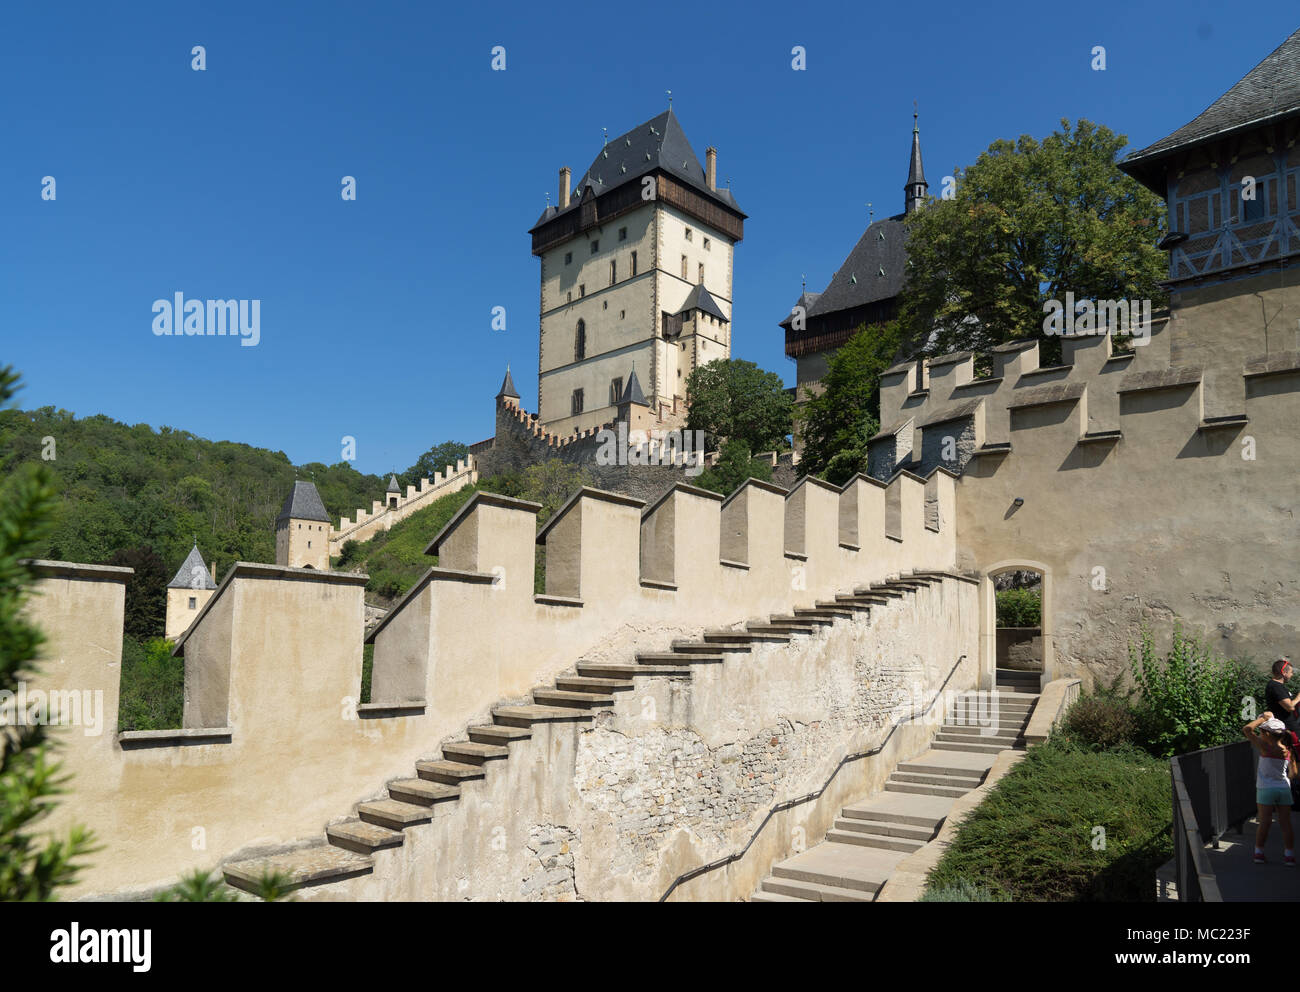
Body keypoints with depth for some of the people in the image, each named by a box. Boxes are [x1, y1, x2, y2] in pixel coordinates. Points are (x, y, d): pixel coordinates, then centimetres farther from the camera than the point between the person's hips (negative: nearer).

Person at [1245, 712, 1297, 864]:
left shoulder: (1266, 748, -14)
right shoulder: (1288, 751, 0)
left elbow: (1247, 729, -15)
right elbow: (1293, 773, 6)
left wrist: (1263, 718, -7)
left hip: (1266, 789, -4)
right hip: (1284, 788, 4)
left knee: (1264, 822, 1)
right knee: (1286, 823, 7)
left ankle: (1259, 852, 10)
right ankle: (1289, 855, 10)